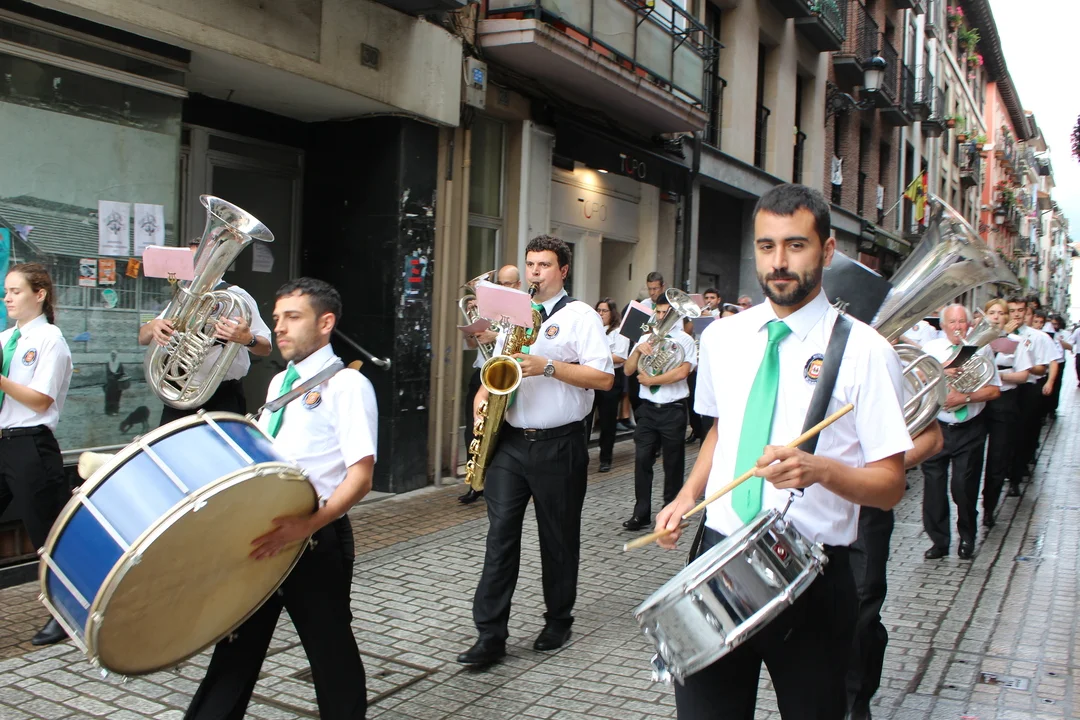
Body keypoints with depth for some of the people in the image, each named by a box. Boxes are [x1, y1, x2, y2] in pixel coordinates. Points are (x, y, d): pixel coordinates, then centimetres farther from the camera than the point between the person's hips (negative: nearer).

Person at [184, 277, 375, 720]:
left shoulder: (346, 384, -11)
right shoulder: (279, 382, 14)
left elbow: (360, 476, -19)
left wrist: (306, 526, -30)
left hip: (316, 539, -7)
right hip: (262, 534, 7)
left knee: (330, 650, 8)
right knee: (237, 644, 14)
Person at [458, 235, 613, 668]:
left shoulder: (580, 316, -1)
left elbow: (605, 378, -10)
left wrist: (548, 366, -18)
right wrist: (483, 398, 2)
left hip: (559, 445, -4)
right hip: (510, 441, 4)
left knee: (559, 538, 8)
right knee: (500, 535, -2)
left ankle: (559, 621, 25)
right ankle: (490, 634, 2)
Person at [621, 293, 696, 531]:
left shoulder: (684, 340, -1)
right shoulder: (646, 339, 13)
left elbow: (682, 372, -15)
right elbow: (629, 370, 8)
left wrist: (650, 380, -8)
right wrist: (638, 350, -9)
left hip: (673, 410, -4)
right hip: (648, 408, 4)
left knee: (673, 464, 5)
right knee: (642, 459, -2)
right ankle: (641, 513, 5)